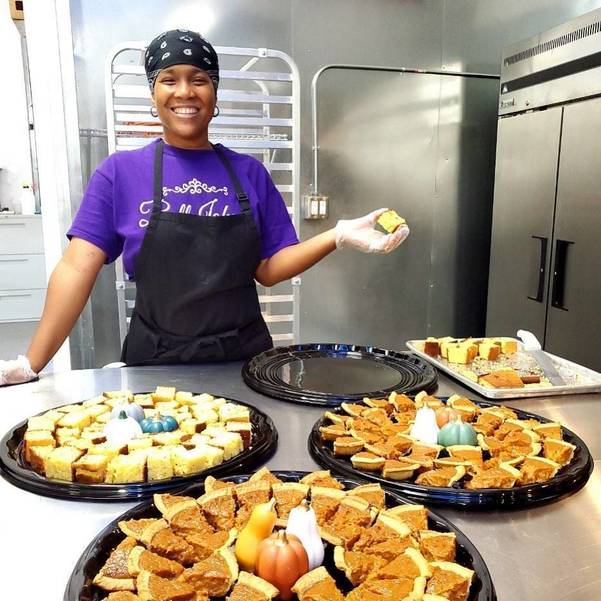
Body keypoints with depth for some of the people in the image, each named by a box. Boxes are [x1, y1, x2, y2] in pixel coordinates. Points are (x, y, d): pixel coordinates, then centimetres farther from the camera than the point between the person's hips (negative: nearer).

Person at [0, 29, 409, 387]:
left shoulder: (250, 173, 3)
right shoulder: (120, 173, -2)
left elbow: (268, 269, 2)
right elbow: (77, 268, -6)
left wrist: (338, 236, -12)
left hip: (245, 359, 2)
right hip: (156, 364, -1)